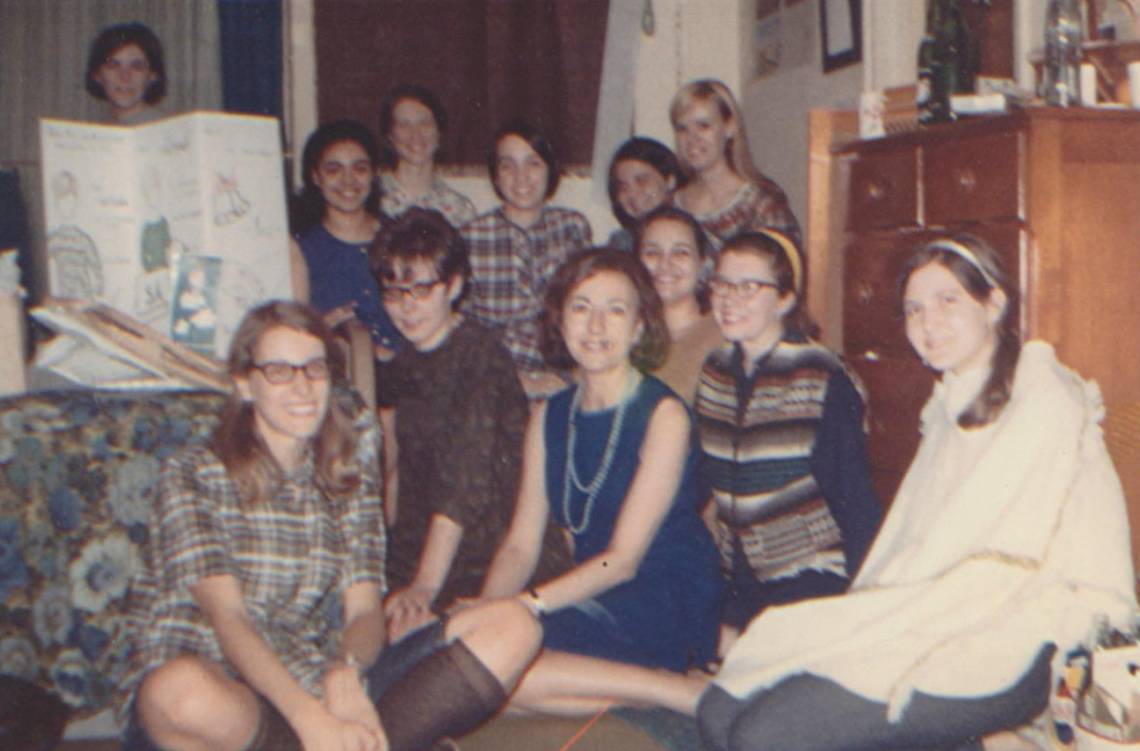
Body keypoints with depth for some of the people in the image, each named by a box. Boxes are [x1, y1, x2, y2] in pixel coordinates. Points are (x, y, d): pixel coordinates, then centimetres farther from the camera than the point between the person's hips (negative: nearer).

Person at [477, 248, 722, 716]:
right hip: (592, 604, 7)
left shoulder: (664, 415, -8)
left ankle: (691, 693, -18)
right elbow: (520, 544, 6)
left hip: (667, 612, -7)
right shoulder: (548, 417, 12)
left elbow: (623, 559, -13)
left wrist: (525, 604, -22)